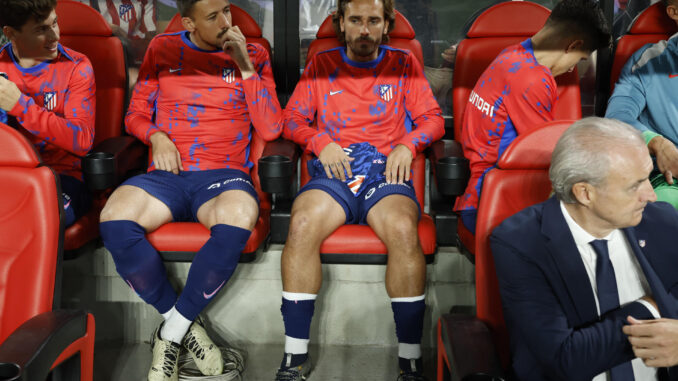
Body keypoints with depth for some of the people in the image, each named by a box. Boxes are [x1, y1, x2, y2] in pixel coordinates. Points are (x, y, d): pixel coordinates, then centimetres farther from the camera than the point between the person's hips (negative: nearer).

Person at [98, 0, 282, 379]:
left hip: (224, 173, -1)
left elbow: (270, 129, 2)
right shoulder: (163, 49, 15)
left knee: (237, 220, -38)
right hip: (167, 175, 2)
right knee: (115, 220, -30)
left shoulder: (252, 55, 11)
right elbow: (136, 113, 19)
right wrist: (157, 136, -4)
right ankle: (184, 323, -11)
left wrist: (245, 67, -4)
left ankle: (171, 333, -16)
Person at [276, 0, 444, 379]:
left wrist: (407, 145, -6)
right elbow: (292, 119, 15)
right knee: (302, 224, -32)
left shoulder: (404, 63, 20)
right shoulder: (321, 64, 21)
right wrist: (321, 142, -4)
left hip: (386, 171, 0)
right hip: (332, 171, 1)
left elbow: (433, 119, 14)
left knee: (403, 230, -34)